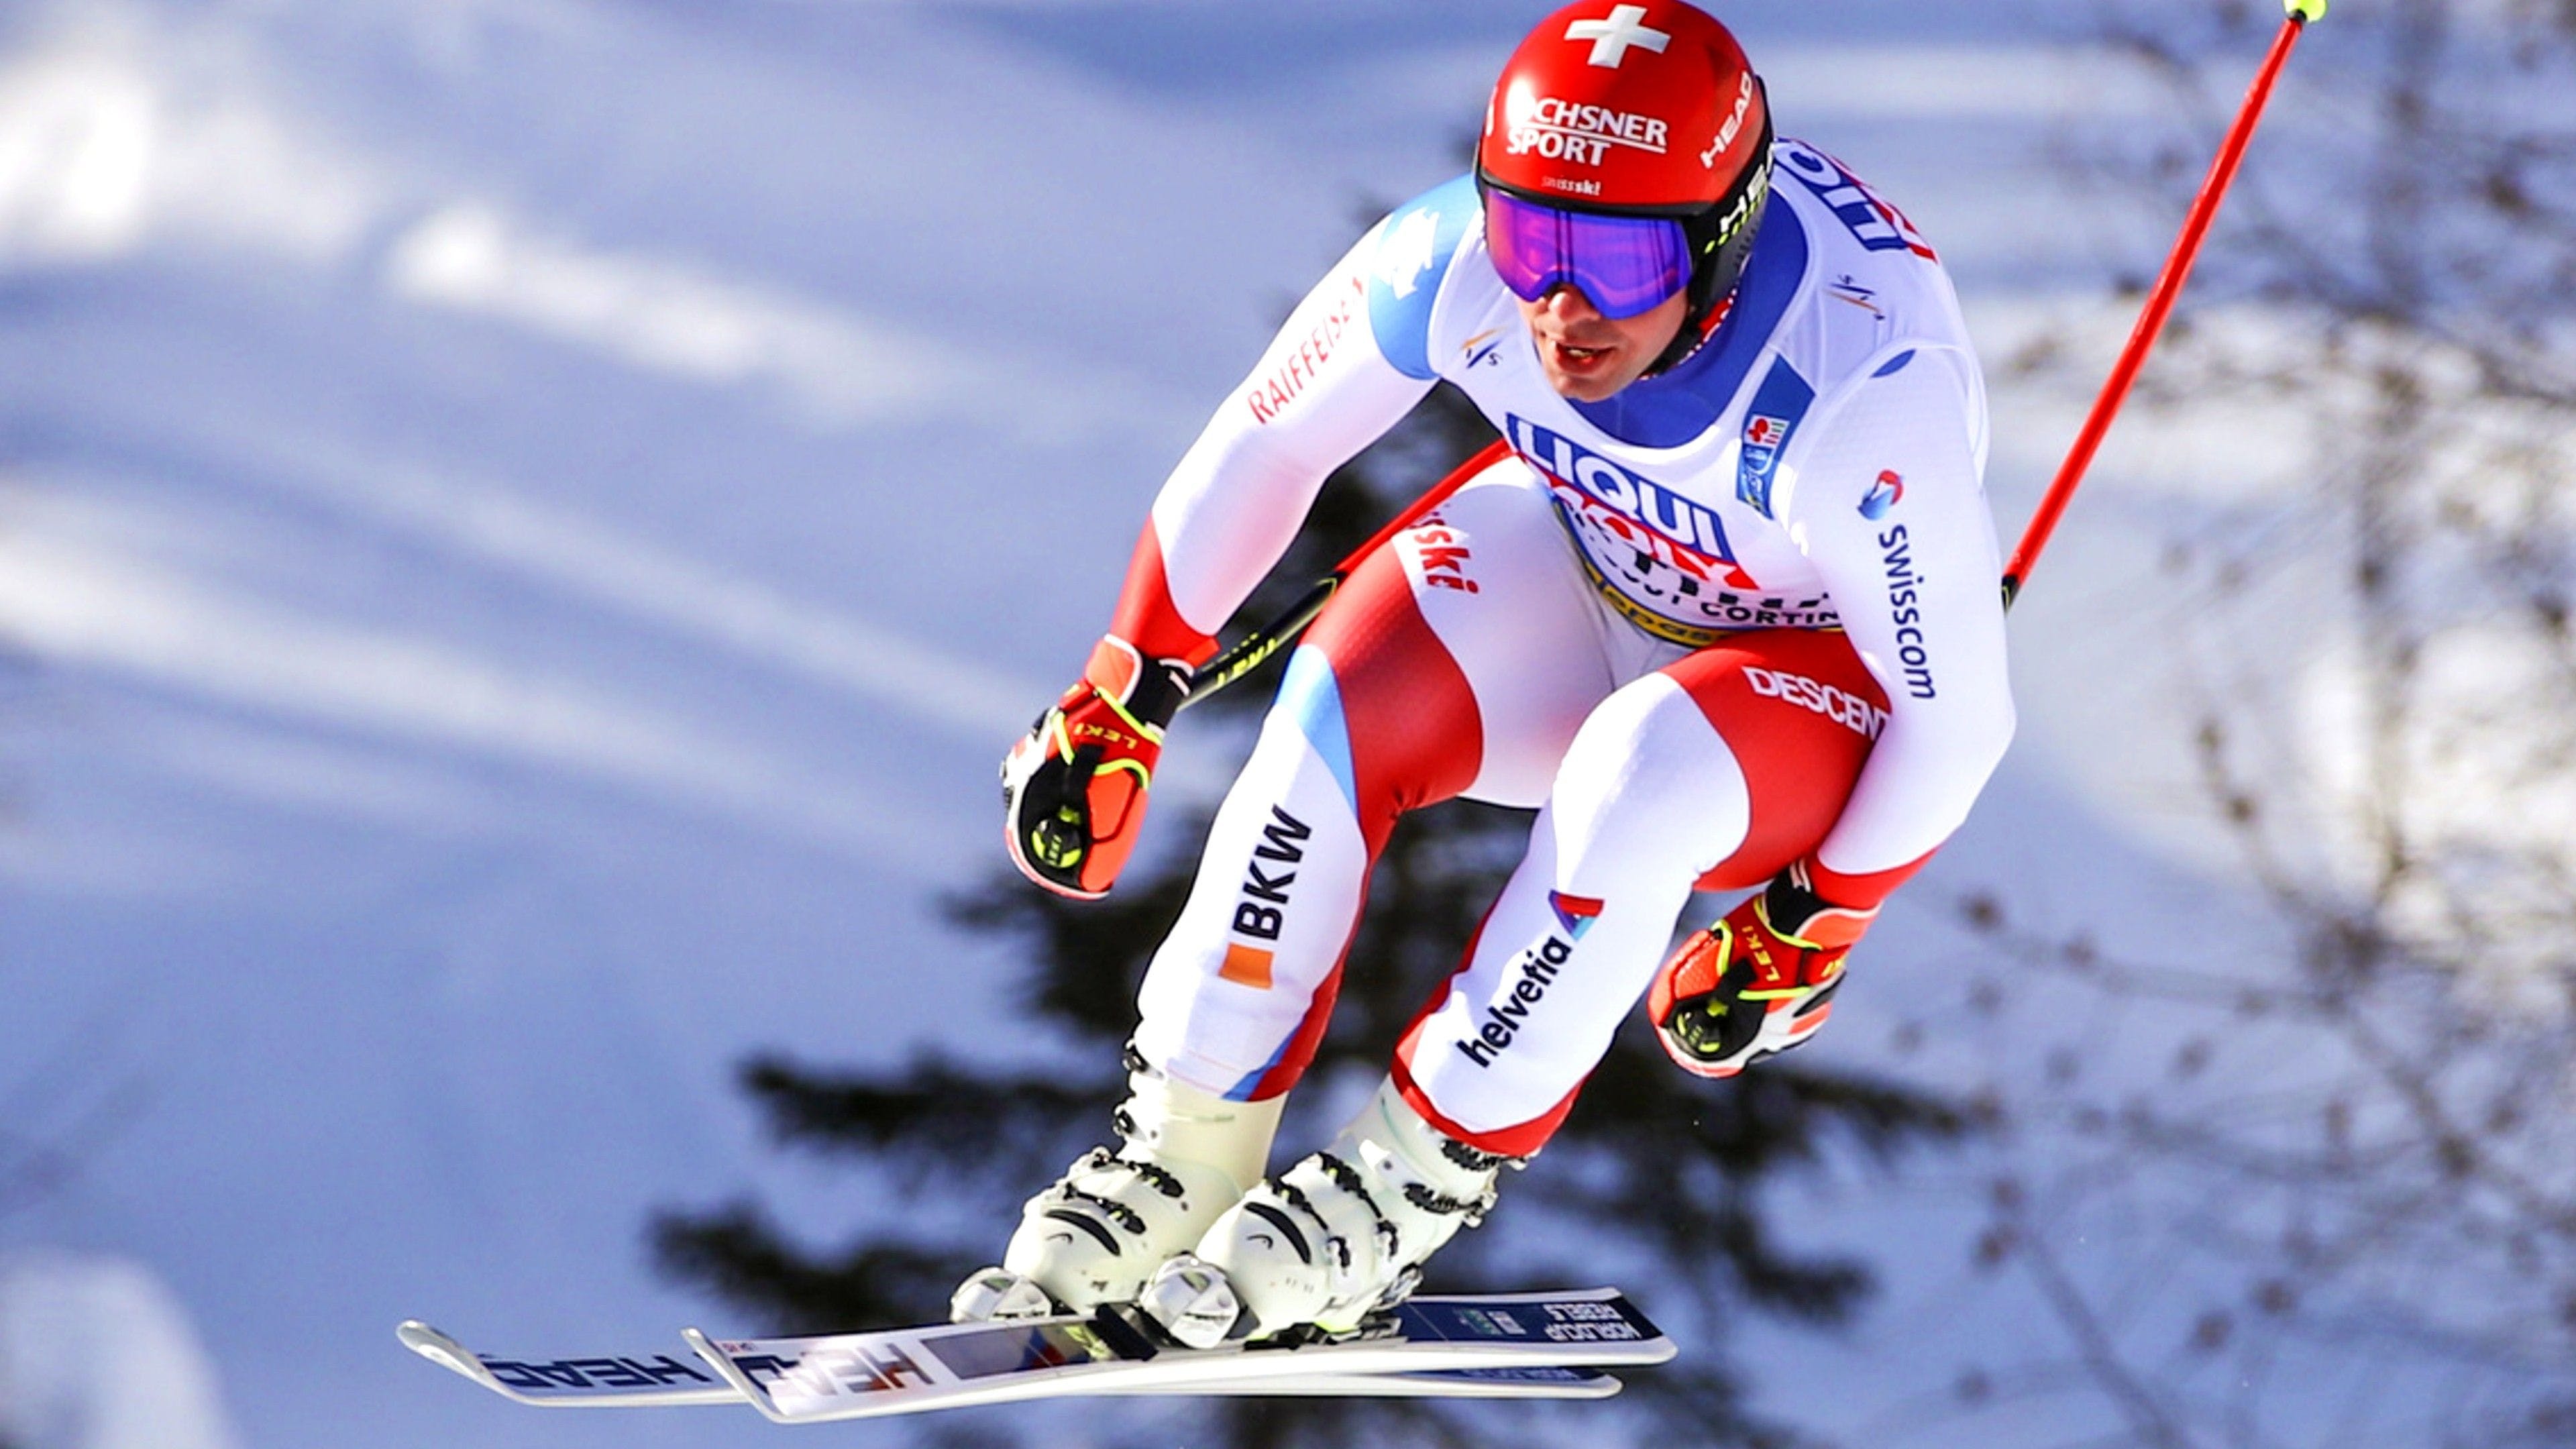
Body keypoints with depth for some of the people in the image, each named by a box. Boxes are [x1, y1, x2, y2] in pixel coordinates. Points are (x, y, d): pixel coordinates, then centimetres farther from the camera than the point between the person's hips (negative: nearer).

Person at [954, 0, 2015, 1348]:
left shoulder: (1863, 395, -38)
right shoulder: (1456, 261, -28)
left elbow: (1959, 716, -24)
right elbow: (1259, 450, -8)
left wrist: (1814, 927, -14)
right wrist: (1119, 700, -2)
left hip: (1829, 684, -4)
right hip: (1583, 567, 4)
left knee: (1645, 770, -35)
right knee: (1344, 700, -25)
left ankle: (1410, 1182, -20)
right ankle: (1187, 1150, -13)